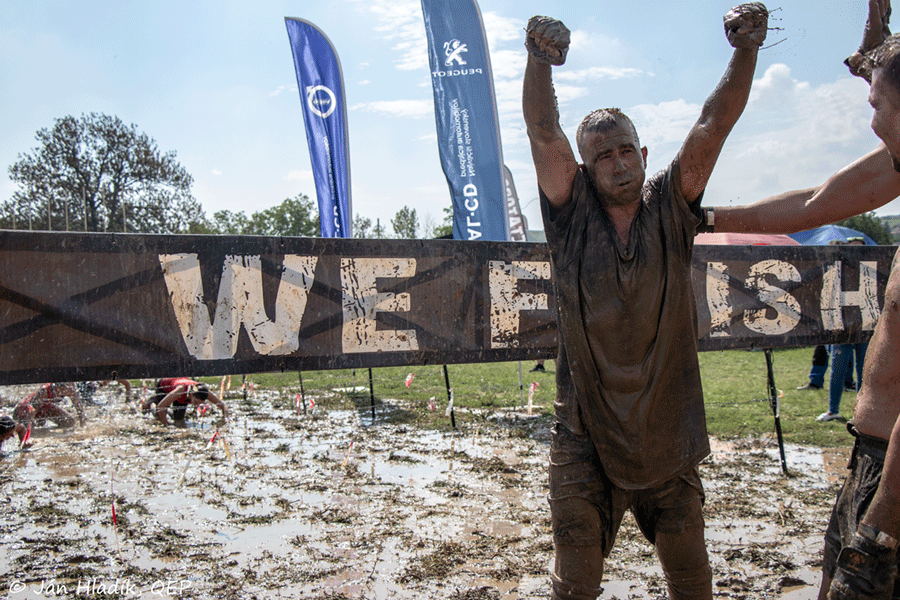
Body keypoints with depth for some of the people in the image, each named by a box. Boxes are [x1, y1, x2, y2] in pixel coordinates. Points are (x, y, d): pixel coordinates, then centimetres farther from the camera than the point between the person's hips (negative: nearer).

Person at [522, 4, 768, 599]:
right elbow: (544, 132, -16)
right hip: (585, 441, -1)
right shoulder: (573, 216, -3)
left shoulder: (670, 210, 0)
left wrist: (746, 50, -23)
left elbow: (714, 125, -9)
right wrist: (540, 60, -32)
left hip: (668, 441, 2)